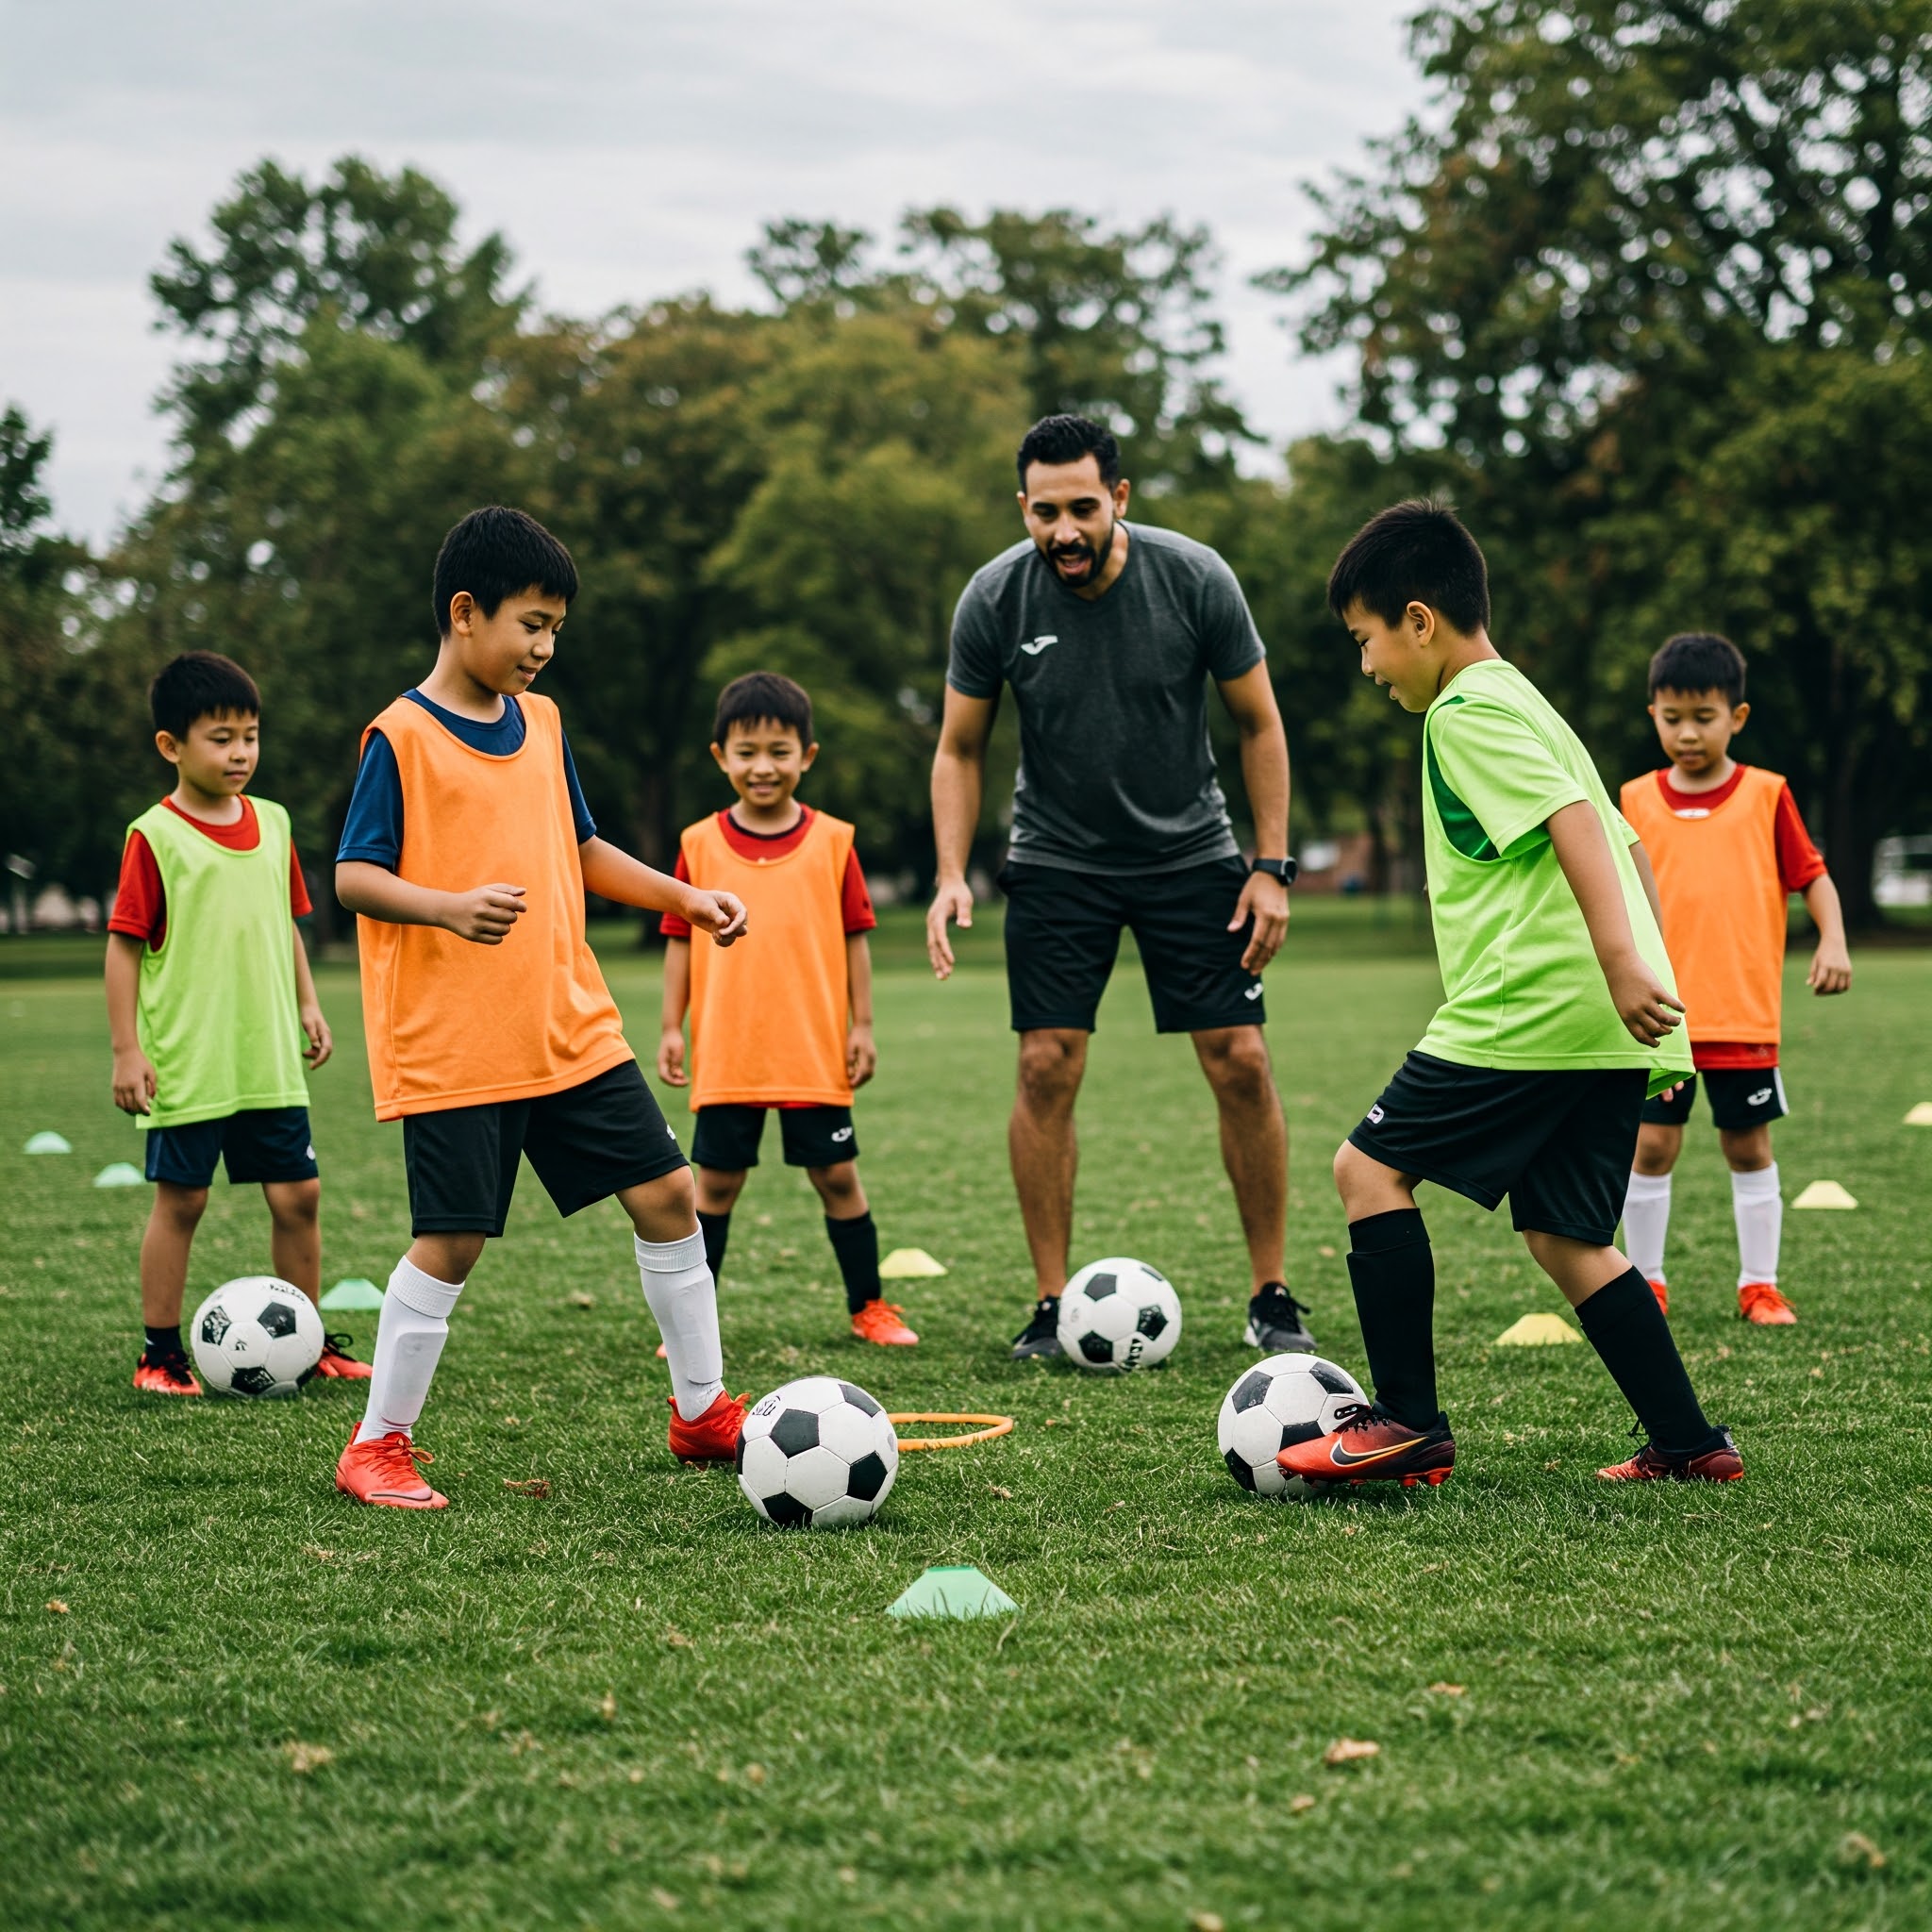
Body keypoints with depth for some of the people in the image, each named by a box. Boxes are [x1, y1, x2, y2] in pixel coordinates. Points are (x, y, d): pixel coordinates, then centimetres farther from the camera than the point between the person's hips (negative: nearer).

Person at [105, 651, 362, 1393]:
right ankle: (160, 1353, 13)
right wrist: (127, 1049, -11)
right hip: (187, 1065, -5)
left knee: (297, 1193, 6)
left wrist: (307, 1005, 12)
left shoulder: (272, 824, 8)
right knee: (180, 1199, 2)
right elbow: (125, 944, -8)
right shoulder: (154, 837, -8)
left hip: (270, 1059, 5)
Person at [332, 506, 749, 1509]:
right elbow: (354, 875, -13)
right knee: (451, 1240, -5)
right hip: (452, 1043, -7)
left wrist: (686, 898, 13)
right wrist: (448, 907, -30)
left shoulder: (540, 721, 11)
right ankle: (378, 1447, 10)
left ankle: (700, 1411, 18)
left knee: (666, 1194, 5)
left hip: (572, 1029, 7)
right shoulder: (402, 737, -9)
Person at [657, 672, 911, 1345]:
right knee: (716, 1182, 6)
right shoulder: (700, 845, 1)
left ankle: (868, 1306, 19)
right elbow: (680, 941, 5)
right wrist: (672, 1028, 2)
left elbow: (855, 937, 3)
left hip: (815, 1055, 0)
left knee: (837, 1176, 6)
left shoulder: (831, 841, 0)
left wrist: (862, 1025, 1)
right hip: (725, 1056, 0)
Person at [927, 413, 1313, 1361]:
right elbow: (960, 749, -2)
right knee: (1047, 1068, -9)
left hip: (1191, 851, 0)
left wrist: (1272, 865, -8)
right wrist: (952, 876, -14)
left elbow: (1258, 723, -4)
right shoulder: (994, 598, -14)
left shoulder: (1195, 579, -16)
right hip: (1057, 863, 0)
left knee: (1240, 1062, -5)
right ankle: (1052, 1305, 1)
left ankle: (1271, 1297, 7)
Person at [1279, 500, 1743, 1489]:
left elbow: (1573, 821, -21)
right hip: (1607, 1033, 10)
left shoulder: (1469, 712, -6)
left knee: (1370, 1167, -4)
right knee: (1567, 1239, 13)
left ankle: (1408, 1420, -5)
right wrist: (1646, 974, 28)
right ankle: (1688, 1444, 11)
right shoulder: (1523, 705, 24)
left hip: (1531, 1004, -10)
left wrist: (1619, 963, -30)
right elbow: (1625, 844, 26)